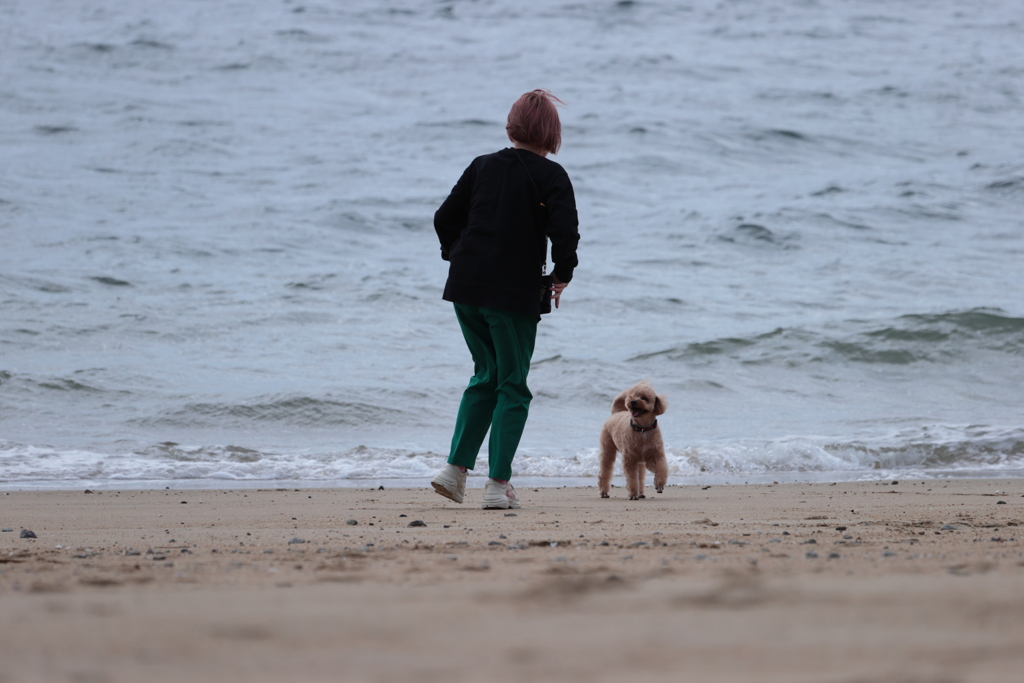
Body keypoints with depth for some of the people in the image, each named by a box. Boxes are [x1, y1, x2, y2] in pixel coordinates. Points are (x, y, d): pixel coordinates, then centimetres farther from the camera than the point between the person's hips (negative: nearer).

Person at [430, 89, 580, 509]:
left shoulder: (483, 166, 9)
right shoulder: (550, 176, -5)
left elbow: (445, 218, 9)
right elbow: (565, 233, -16)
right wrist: (562, 277, -2)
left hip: (465, 288, 5)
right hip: (515, 294, -5)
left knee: (487, 376, 20)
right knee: (512, 387, 6)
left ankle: (456, 468, 11)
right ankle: (498, 485, 1)